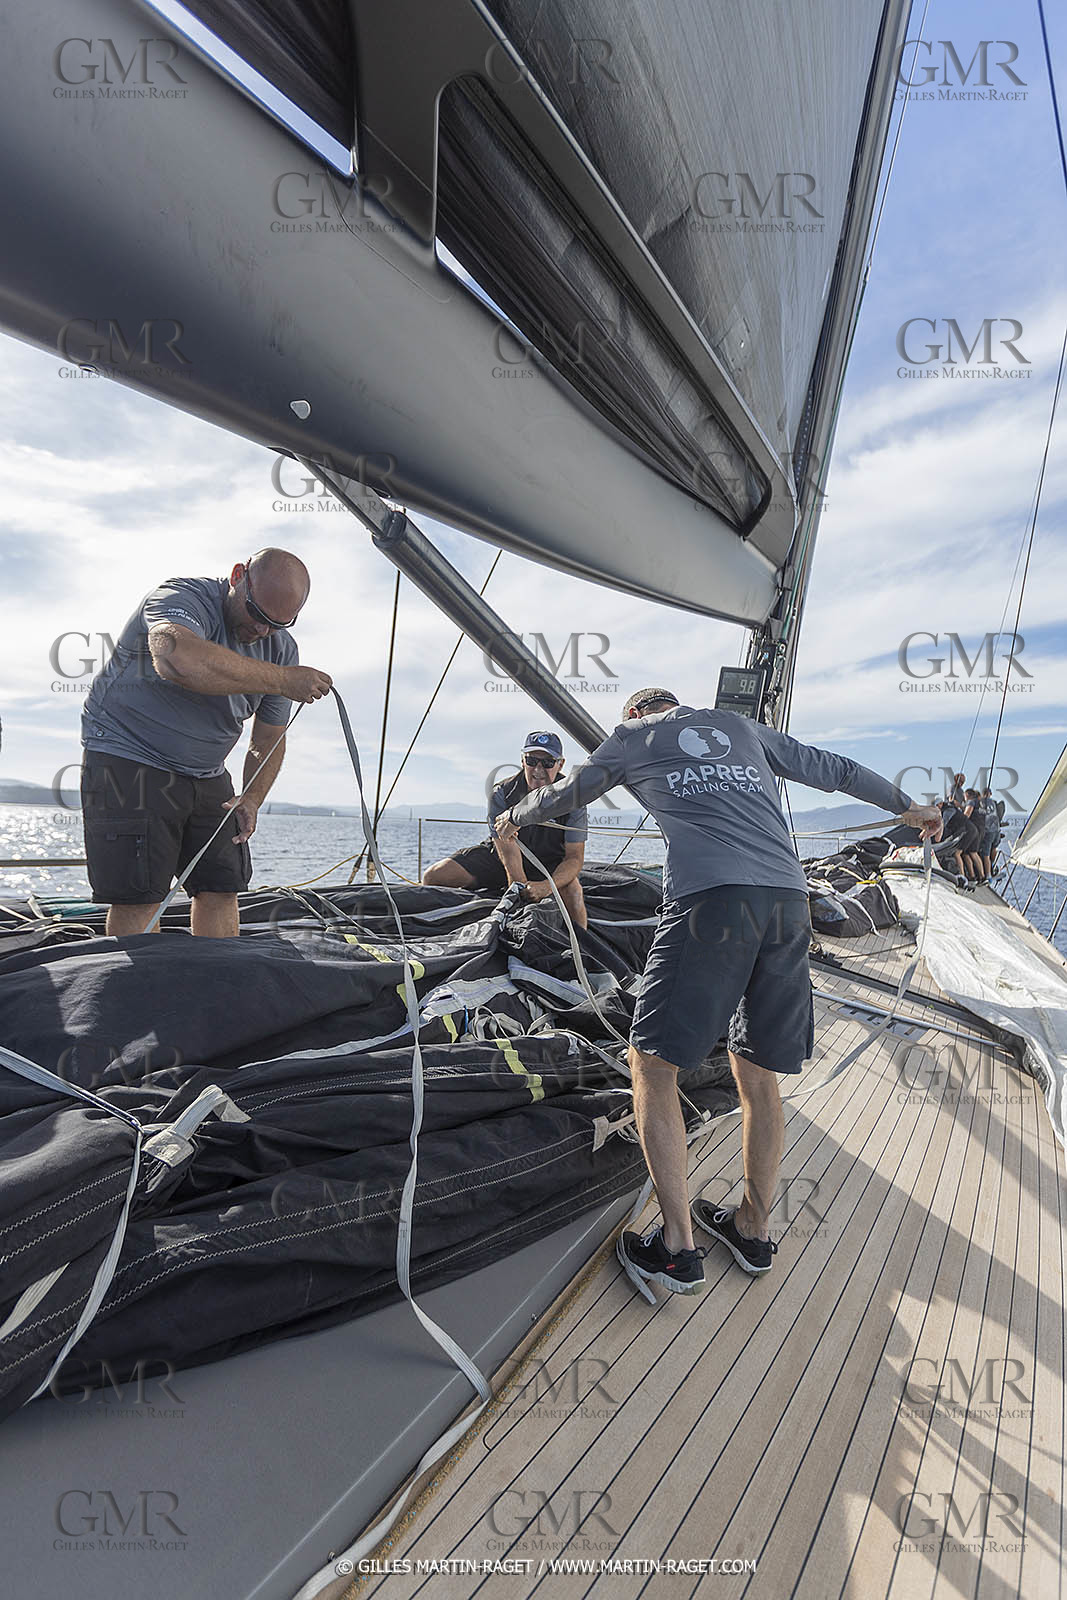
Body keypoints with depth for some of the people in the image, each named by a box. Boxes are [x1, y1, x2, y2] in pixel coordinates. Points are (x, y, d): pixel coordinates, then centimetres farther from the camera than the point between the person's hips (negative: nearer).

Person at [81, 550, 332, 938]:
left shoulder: (281, 648, 2)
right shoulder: (183, 597, -18)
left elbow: (268, 740, 8)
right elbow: (177, 659, -45)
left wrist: (251, 799, -8)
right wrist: (282, 680, -40)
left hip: (206, 774, 6)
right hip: (129, 758, -6)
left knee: (220, 890, 4)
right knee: (138, 898, -9)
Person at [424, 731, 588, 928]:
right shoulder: (501, 795, -21)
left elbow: (575, 858, -22)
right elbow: (509, 852, -27)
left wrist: (546, 886, -42)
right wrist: (523, 889, -43)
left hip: (550, 862, -1)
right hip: (499, 854, 1)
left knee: (573, 892, -35)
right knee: (433, 877, -15)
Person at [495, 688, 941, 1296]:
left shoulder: (632, 735, 19)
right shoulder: (743, 727, 28)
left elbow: (562, 795, 32)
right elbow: (834, 768, 33)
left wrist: (513, 818, 52)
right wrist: (909, 806, 48)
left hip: (711, 901, -5)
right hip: (789, 900, 6)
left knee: (653, 1063, 8)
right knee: (758, 1074, 18)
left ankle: (678, 1248, 11)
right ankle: (754, 1228, 32)